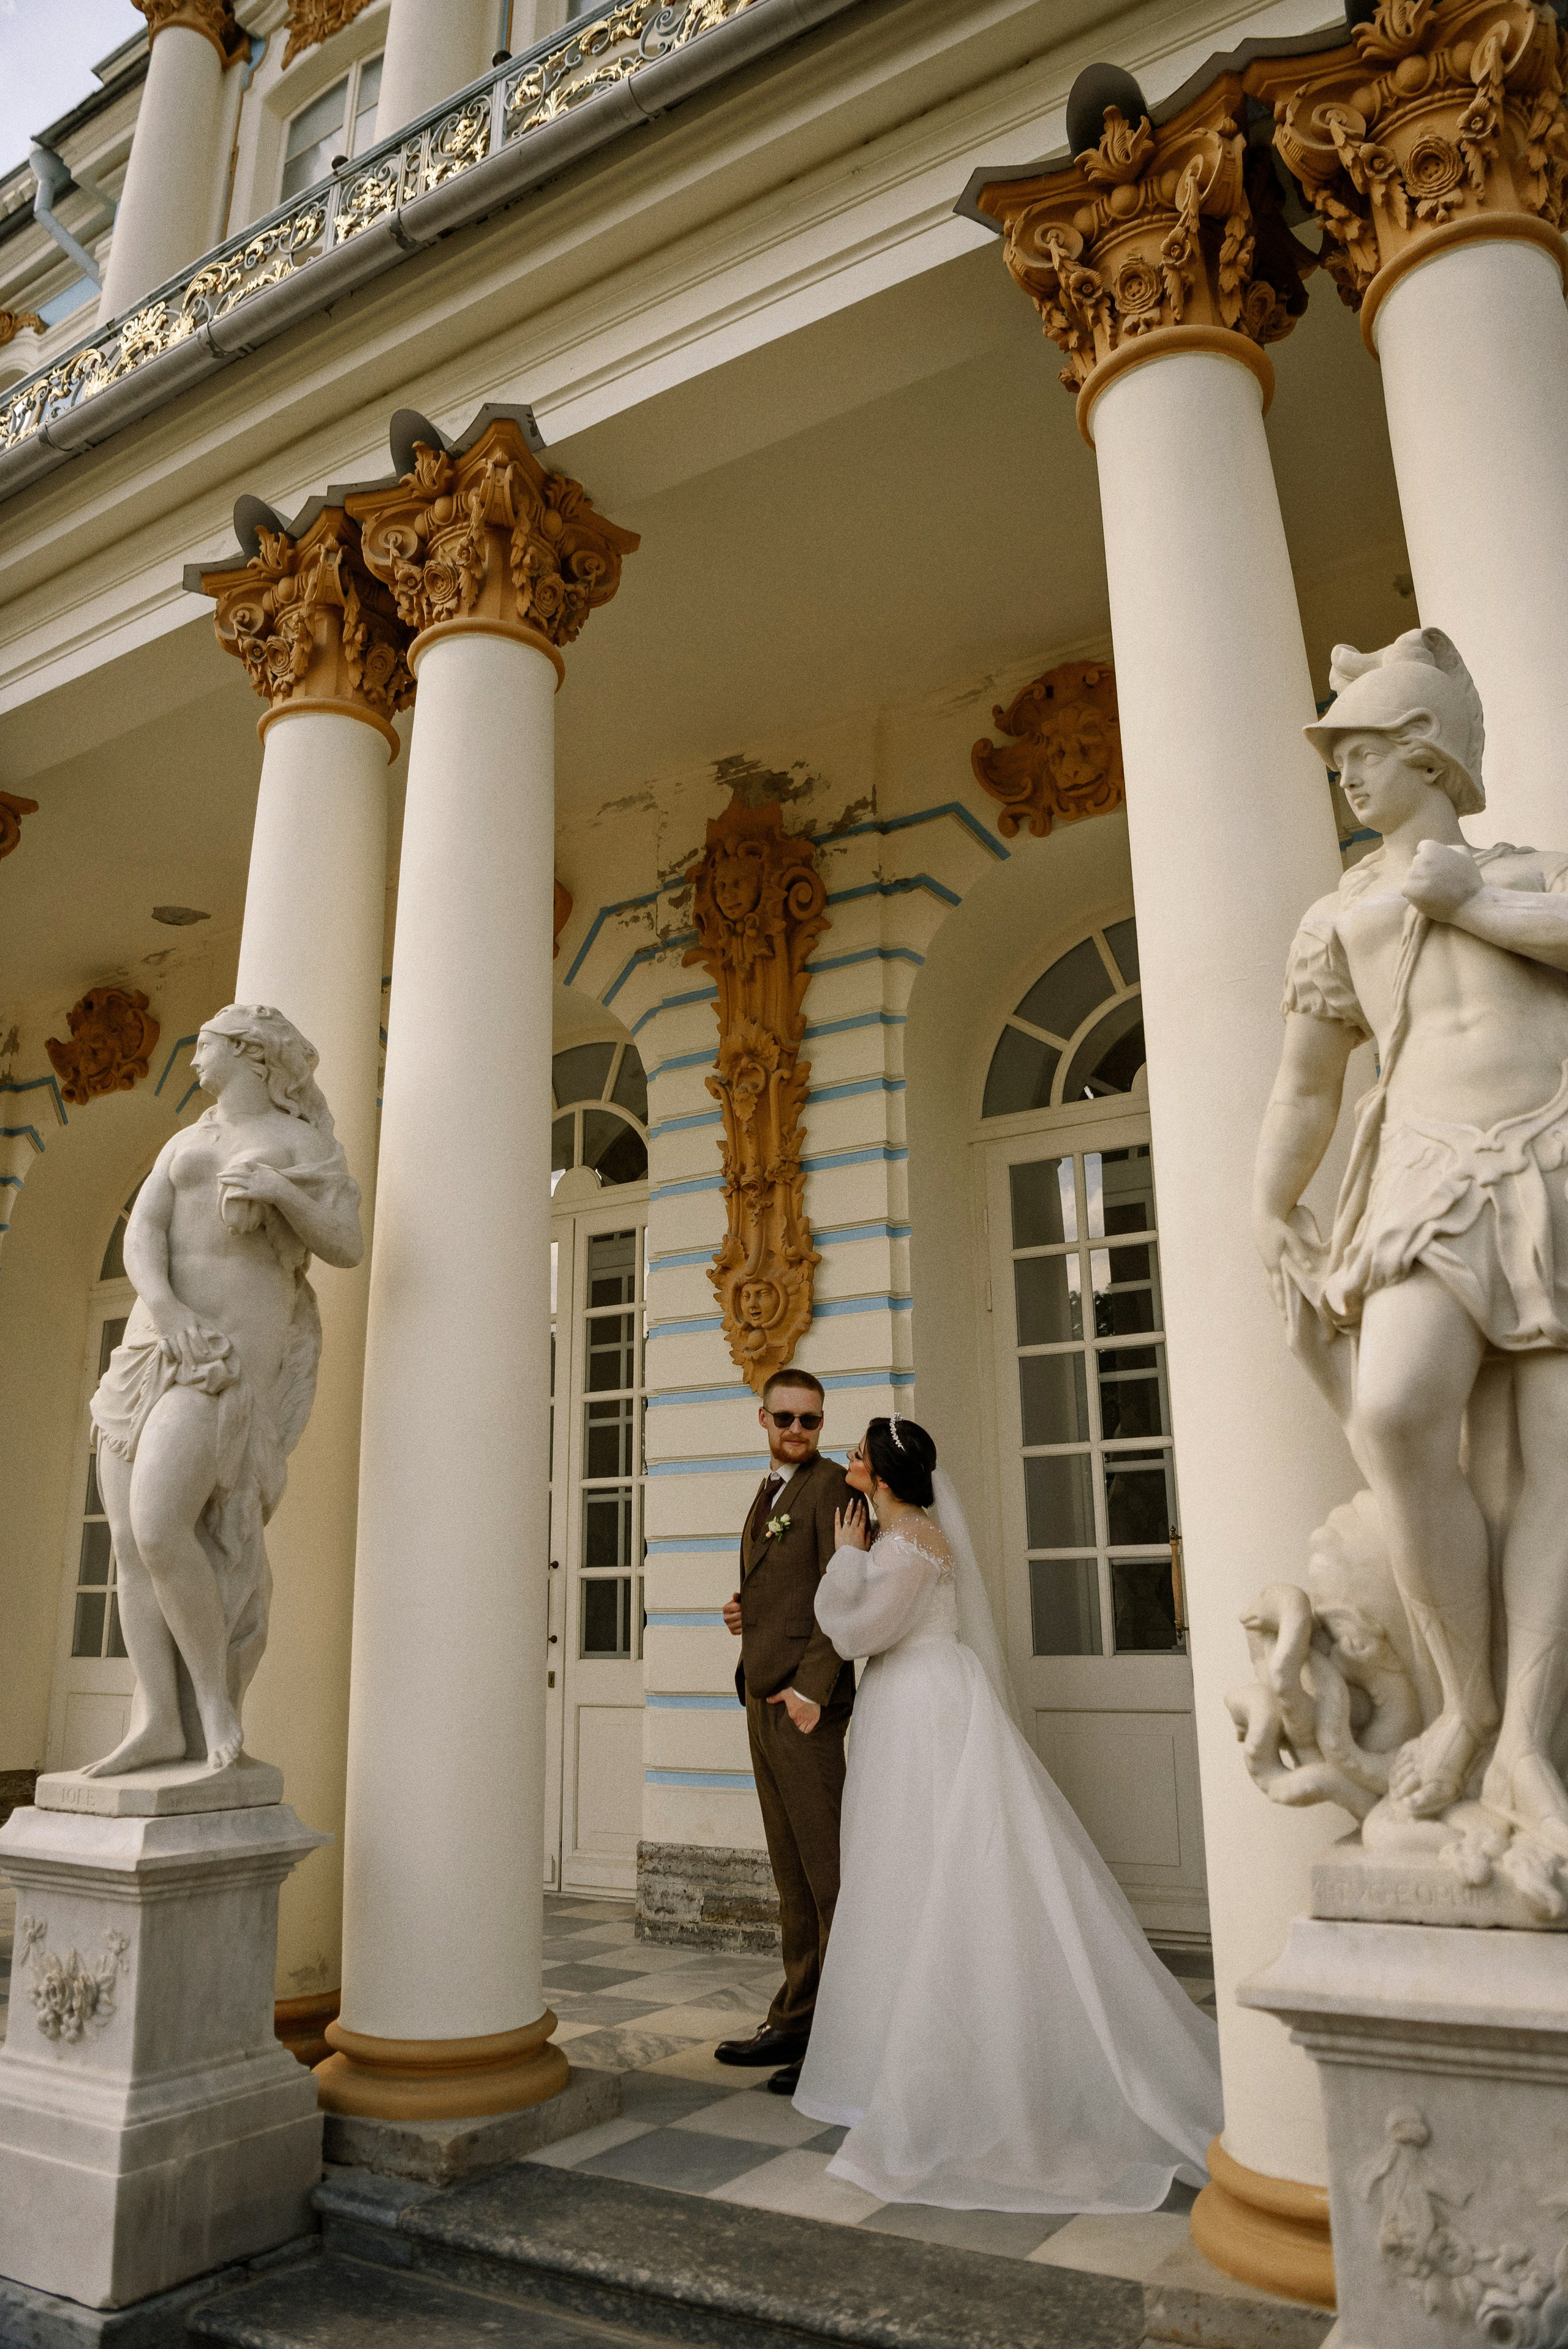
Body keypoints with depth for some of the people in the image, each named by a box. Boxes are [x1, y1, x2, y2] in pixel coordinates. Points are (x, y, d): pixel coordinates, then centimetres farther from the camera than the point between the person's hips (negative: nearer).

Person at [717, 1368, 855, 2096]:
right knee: (791, 1874, 13)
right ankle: (797, 2021, 21)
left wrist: (811, 1687, -21)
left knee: (827, 1870, -5)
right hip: (761, 1696, 9)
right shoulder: (769, 1494, 20)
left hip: (805, 1699, -9)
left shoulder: (831, 1484, -7)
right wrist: (744, 1613, 8)